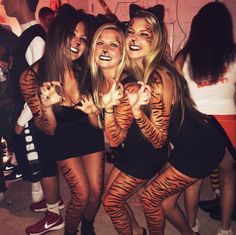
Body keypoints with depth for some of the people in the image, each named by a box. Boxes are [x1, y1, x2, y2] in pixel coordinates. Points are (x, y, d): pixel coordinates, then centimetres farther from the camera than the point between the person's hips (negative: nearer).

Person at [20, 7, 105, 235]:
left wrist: (91, 111, -34)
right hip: (62, 141, -2)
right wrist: (47, 106, -39)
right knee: (82, 194, -5)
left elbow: (96, 124, -11)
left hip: (90, 137, 3)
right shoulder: (33, 77, -24)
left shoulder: (86, 72, -19)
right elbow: (48, 130, -18)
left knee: (96, 191, 6)